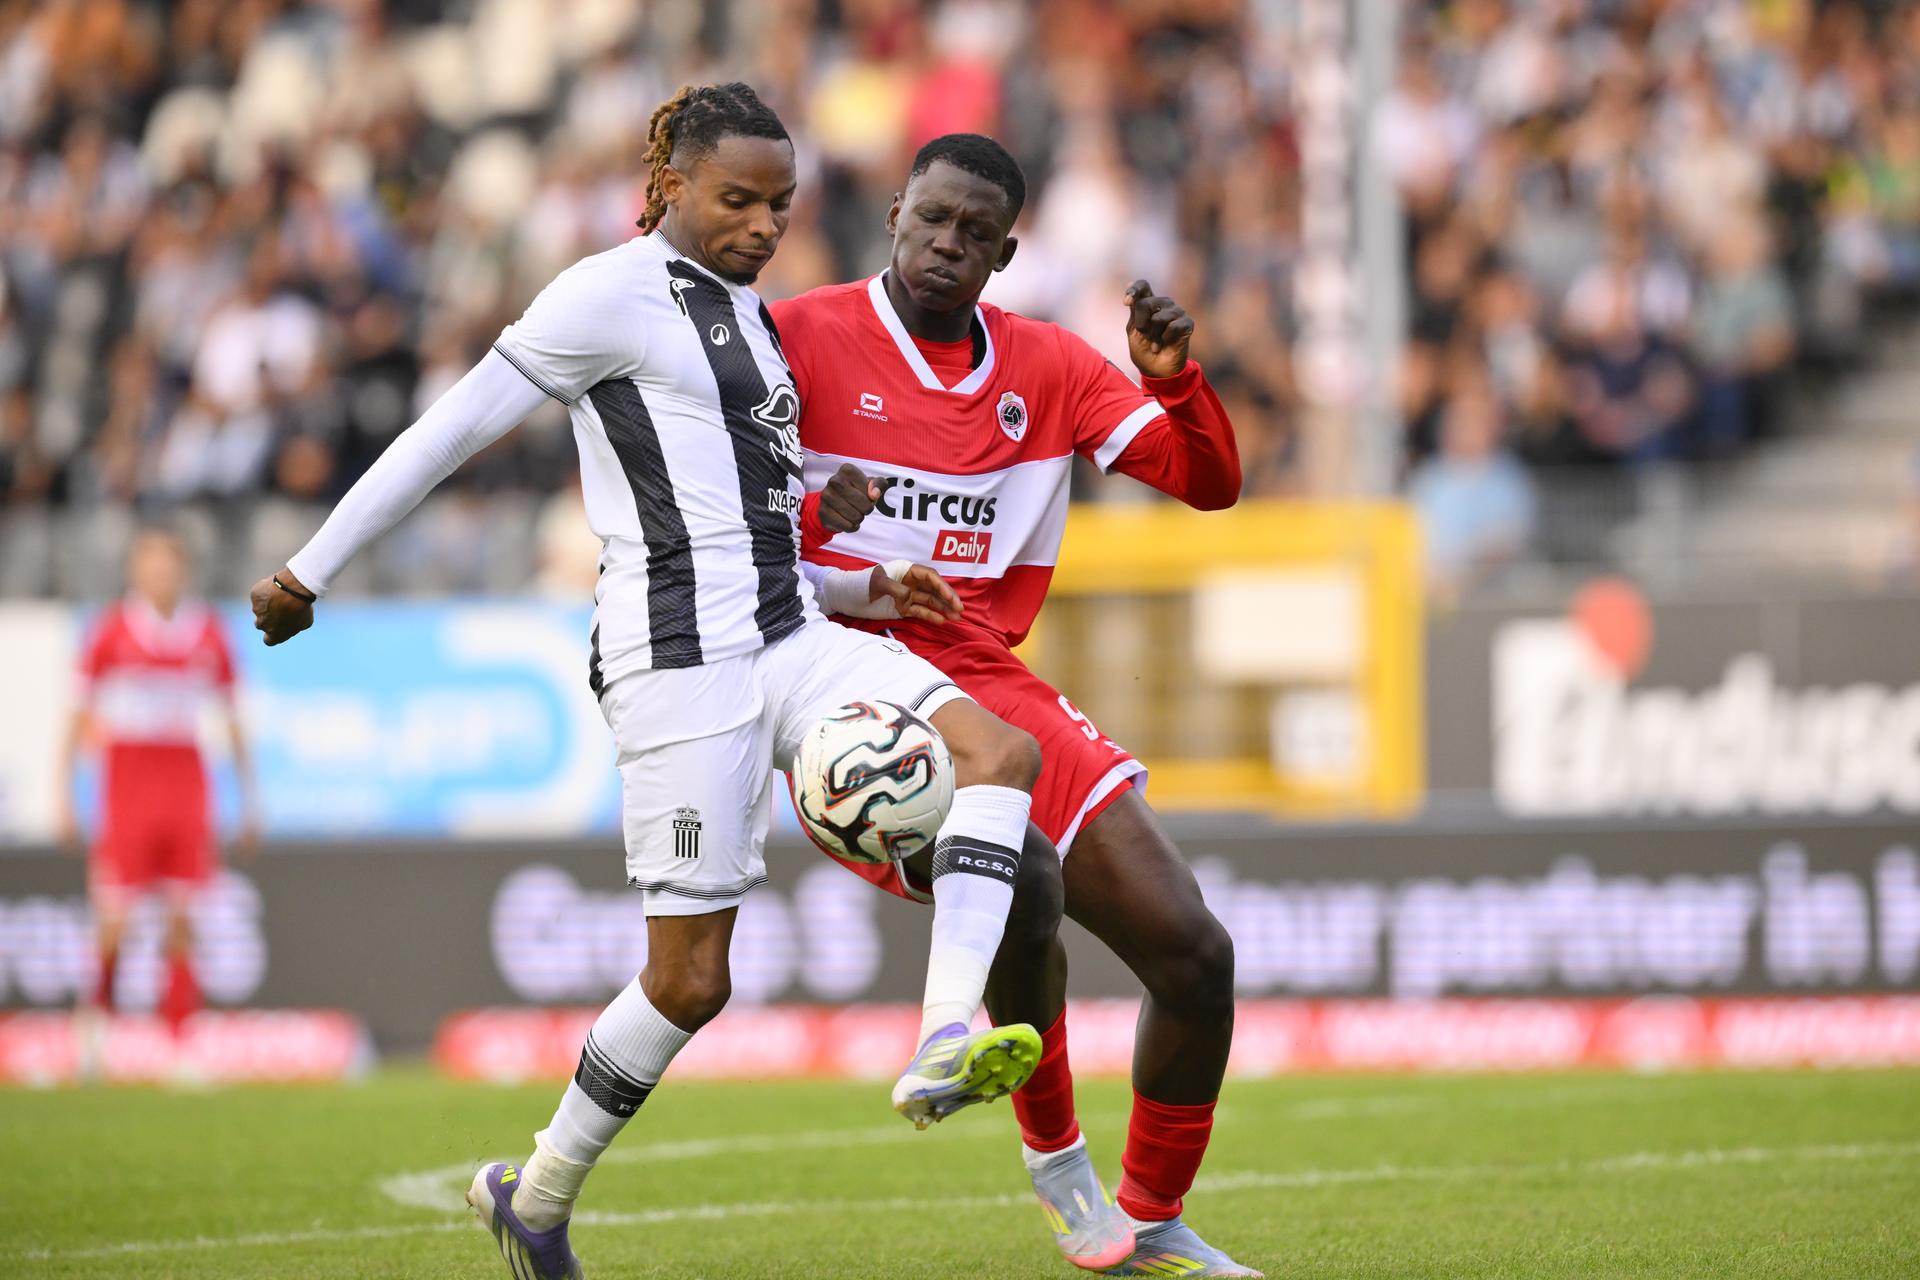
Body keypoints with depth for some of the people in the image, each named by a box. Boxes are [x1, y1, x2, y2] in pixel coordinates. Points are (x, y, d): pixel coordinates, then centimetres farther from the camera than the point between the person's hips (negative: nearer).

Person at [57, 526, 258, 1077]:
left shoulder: (207, 634, 7)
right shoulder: (112, 630, 0)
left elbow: (233, 721, 15)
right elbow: (79, 718, 5)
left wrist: (249, 801, 13)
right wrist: (63, 797, 1)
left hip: (186, 782, 2)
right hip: (127, 780, -2)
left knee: (183, 918, -3)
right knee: (114, 917, -7)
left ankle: (179, 1042, 0)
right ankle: (98, 1006, 20)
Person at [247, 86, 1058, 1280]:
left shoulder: (746, 316, 20)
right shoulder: (613, 295, -5)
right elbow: (452, 429, -3)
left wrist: (867, 589, 16)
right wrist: (313, 570, -1)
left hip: (785, 635, 8)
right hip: (681, 654, -8)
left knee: (1004, 749, -14)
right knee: (692, 979, -6)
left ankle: (945, 1047, -28)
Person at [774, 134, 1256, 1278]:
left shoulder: (1048, 368, 11)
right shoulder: (803, 337, -2)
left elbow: (1209, 483, 7)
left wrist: (1174, 377, -12)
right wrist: (813, 521, -21)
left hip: (991, 686, 5)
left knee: (1194, 954, -2)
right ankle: (1054, 1153, -5)